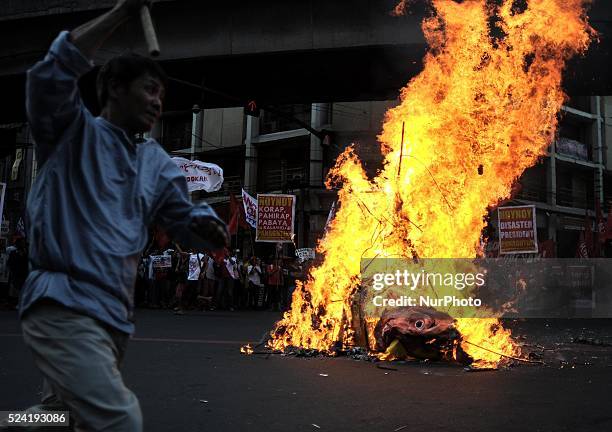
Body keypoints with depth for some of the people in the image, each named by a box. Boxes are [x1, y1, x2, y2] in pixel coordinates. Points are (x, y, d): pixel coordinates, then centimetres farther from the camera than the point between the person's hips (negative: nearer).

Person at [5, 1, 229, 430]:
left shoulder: (157, 163, 19)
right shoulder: (74, 131, 1)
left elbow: (185, 218, 14)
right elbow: (51, 75, -17)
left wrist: (208, 226, -11)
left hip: (114, 316, 8)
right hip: (63, 307, -8)